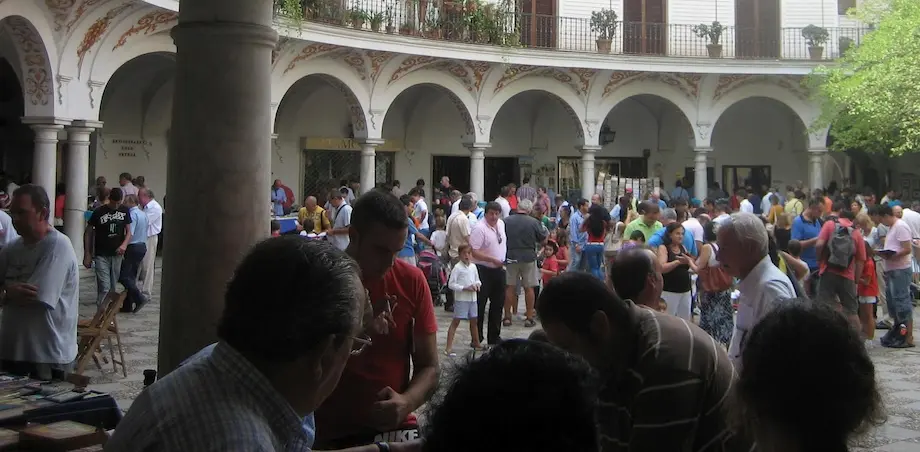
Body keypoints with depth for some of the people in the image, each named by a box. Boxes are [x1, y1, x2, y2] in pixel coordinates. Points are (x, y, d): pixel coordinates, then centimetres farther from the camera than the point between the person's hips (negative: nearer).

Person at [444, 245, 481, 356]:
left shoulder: (473, 267, 8)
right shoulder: (457, 267, -12)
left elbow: (477, 280, 20)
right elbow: (451, 284, -14)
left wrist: (477, 284, -3)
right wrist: (465, 288, -19)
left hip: (472, 298, 6)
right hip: (461, 299, -6)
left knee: (474, 321, 18)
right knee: (455, 321, -7)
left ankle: (476, 343, 36)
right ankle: (448, 347, -7)